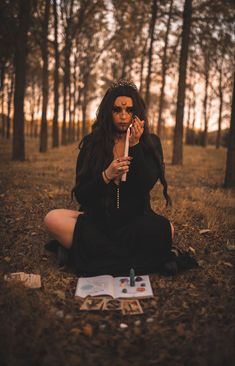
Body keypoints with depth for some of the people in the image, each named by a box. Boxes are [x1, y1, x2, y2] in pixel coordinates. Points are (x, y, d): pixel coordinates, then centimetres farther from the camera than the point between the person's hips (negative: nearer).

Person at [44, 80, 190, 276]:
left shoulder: (151, 142, 3)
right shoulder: (92, 142, 2)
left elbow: (147, 185, -11)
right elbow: (80, 195, -1)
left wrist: (135, 145, -14)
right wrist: (106, 176, -19)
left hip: (137, 221, -2)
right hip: (98, 219, 2)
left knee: (165, 229, -33)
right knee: (53, 219, -27)